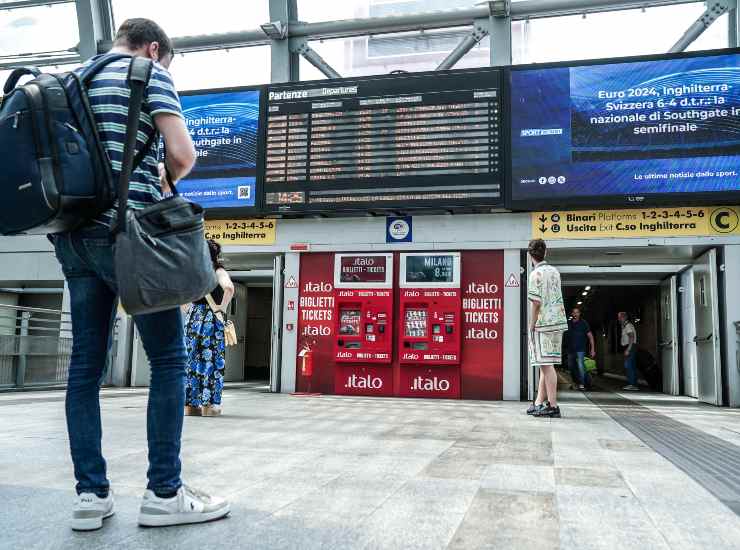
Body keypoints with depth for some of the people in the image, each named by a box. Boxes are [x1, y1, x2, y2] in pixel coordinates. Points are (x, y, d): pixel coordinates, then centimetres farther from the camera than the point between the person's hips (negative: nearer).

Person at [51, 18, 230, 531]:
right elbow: (184, 154, -12)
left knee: (86, 364, 6)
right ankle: (164, 492, 1)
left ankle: (91, 493, 8)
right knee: (168, 359, -1)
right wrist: (165, 180, 8)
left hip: (73, 236, 7)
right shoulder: (150, 75, 1)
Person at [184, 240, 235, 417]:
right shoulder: (218, 271, -4)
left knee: (191, 361, 9)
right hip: (211, 319, -4)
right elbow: (229, 287, -23)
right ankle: (209, 404, 1)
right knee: (211, 361, 1)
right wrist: (223, 306, -11)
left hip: (192, 317, 4)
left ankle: (190, 404, 13)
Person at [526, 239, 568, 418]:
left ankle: (553, 406, -3)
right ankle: (539, 403, 17)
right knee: (546, 364, 12)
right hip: (558, 322, 8)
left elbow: (536, 303, -15)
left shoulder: (536, 274, -11)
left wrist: (531, 326, -7)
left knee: (547, 365, -5)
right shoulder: (554, 271, 14)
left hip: (543, 323, -8)